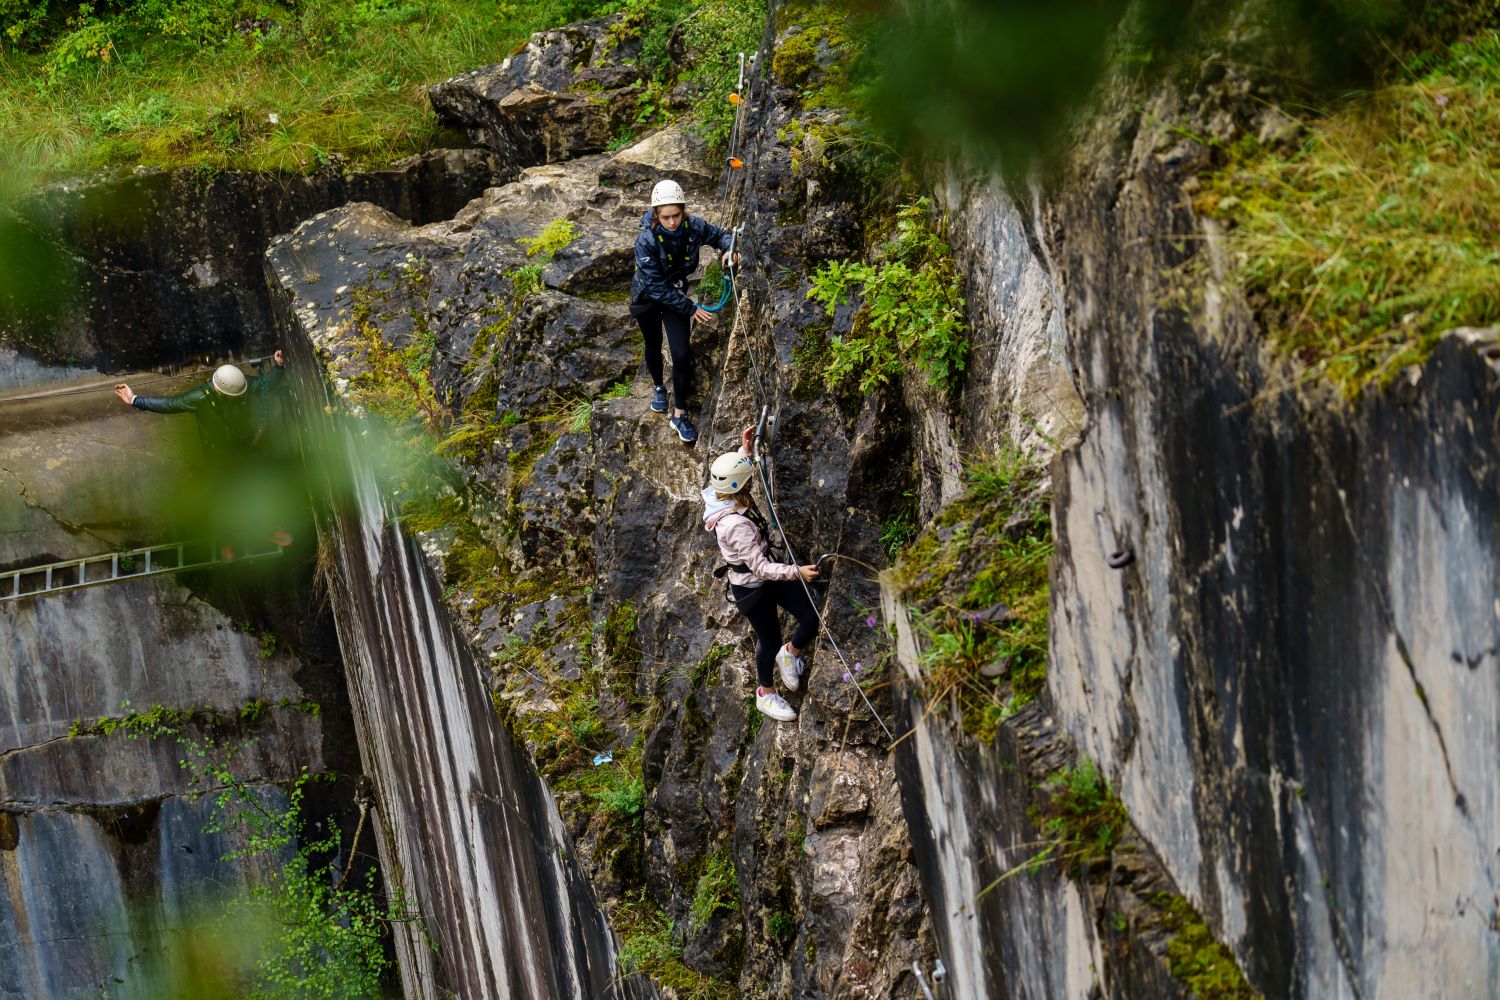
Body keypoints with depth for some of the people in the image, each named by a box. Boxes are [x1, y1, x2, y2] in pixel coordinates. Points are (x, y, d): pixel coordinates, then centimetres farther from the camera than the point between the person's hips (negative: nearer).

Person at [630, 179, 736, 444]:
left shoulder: (693, 227, -24)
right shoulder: (646, 241, -34)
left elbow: (719, 234, -1)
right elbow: (656, 286, -28)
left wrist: (728, 249, -24)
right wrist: (691, 308, -27)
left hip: (676, 293, 2)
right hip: (647, 296, -2)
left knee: (681, 354, -6)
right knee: (653, 346, 22)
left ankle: (679, 414, 8)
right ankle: (658, 387, 52)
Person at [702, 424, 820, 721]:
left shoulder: (720, 495, -11)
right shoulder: (735, 525, -38)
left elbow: (739, 470, 15)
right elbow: (761, 568, -36)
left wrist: (746, 449, 3)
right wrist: (797, 573, -39)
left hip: (768, 572, 8)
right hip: (751, 588, -8)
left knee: (810, 621, 7)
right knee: (769, 640, 14)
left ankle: (790, 654, 40)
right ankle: (766, 695, 42)